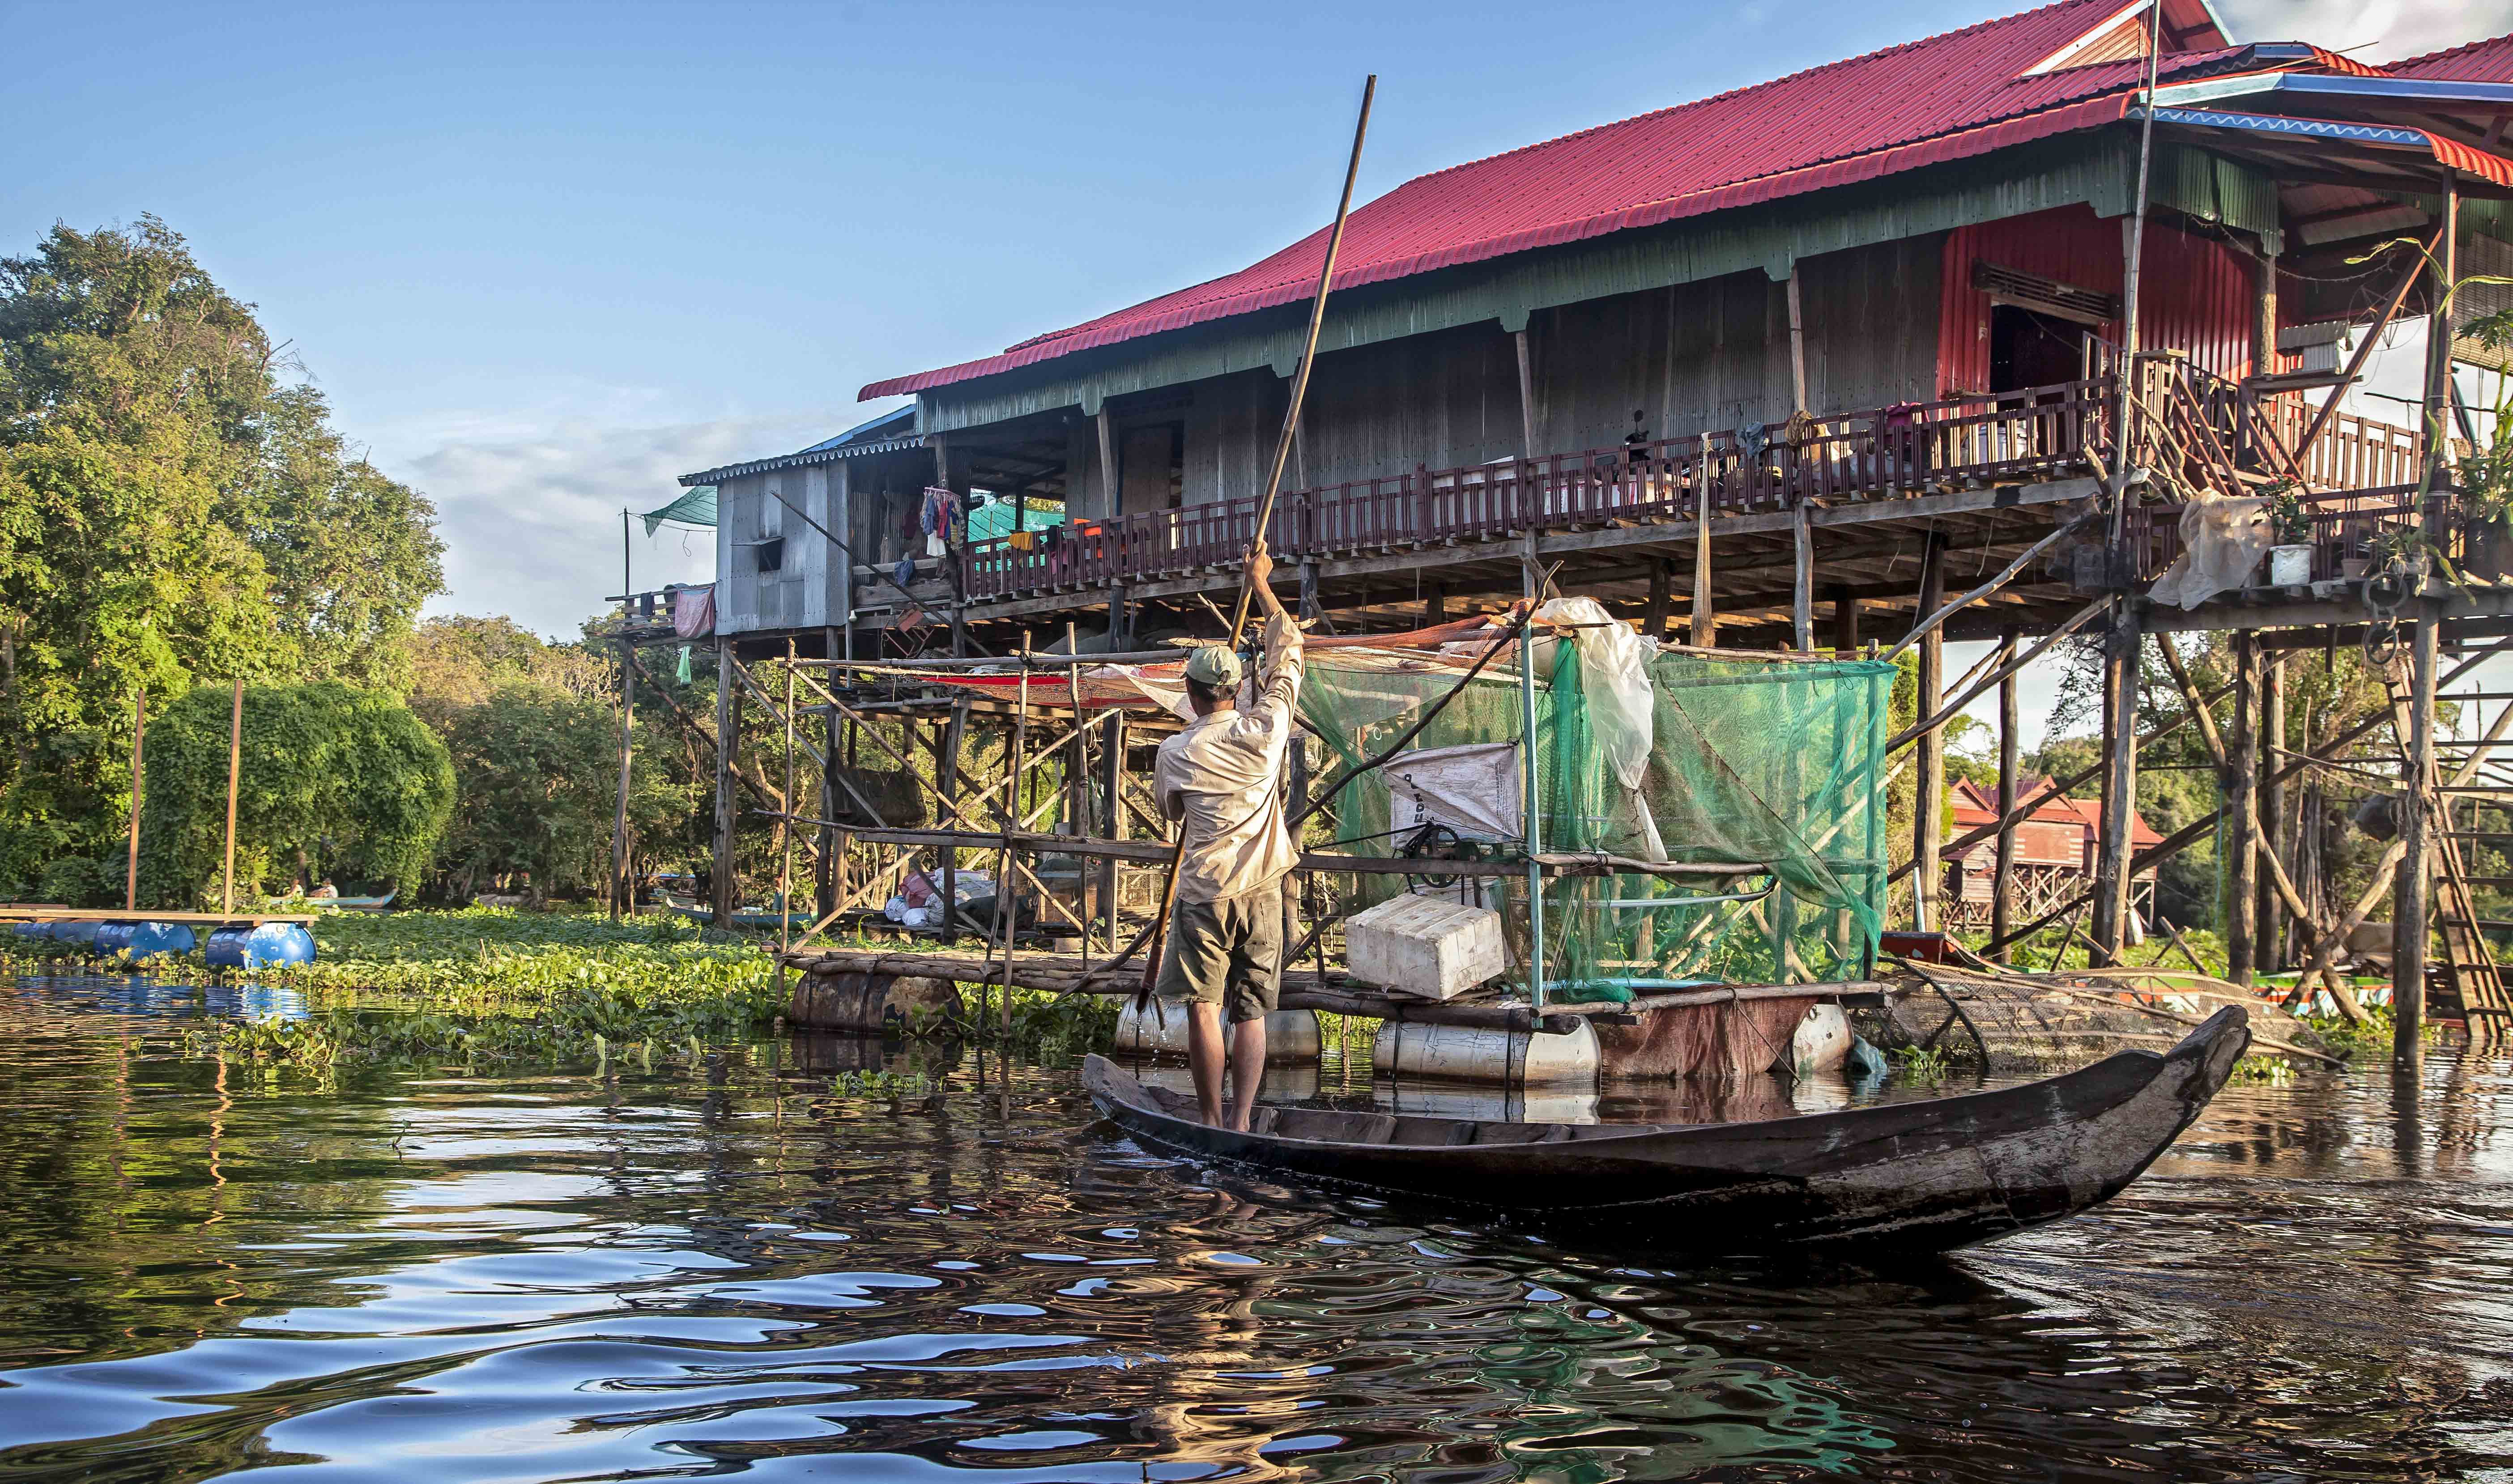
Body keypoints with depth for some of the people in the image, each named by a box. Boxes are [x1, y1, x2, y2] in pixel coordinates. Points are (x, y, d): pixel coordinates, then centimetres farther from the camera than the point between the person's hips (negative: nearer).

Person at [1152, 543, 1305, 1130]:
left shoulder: (1175, 753, -4)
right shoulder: (1265, 727, -2)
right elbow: (1287, 651, 11)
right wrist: (1262, 584, 21)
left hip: (1204, 892, -2)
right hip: (1261, 890, 2)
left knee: (1203, 1008, 0)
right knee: (1251, 1013, 4)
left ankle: (1212, 1123, -2)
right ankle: (1241, 1124, -3)